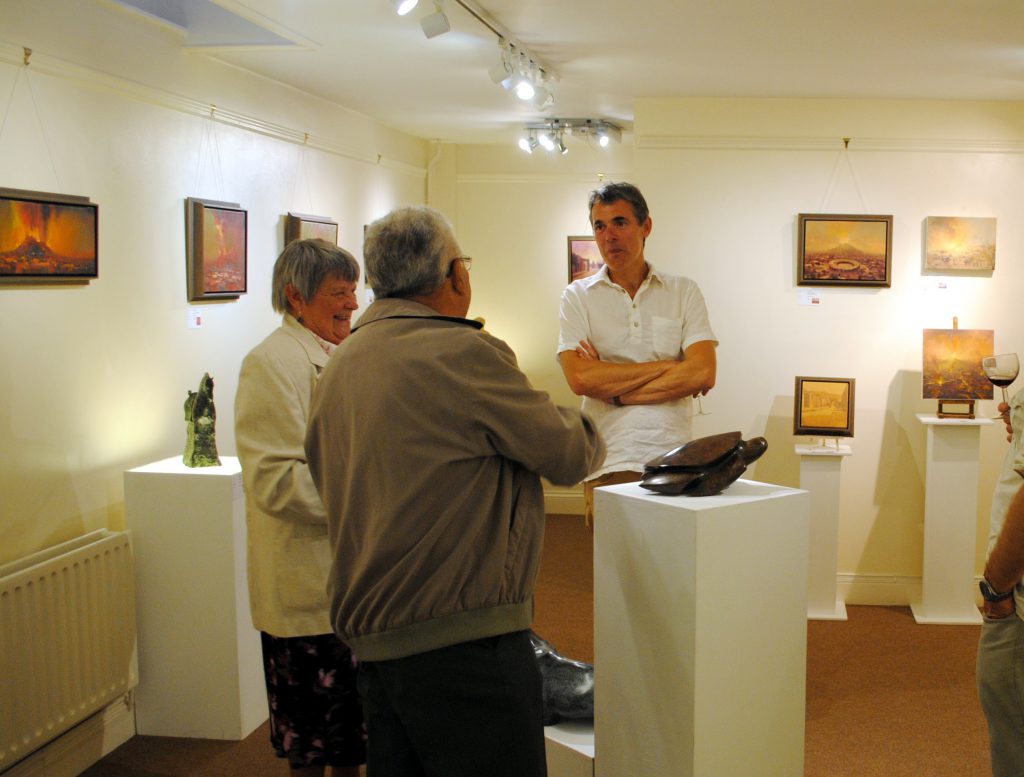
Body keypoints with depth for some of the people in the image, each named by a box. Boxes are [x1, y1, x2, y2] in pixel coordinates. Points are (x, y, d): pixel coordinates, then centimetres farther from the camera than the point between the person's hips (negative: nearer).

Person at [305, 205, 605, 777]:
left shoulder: (339, 366, 10)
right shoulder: (465, 354, -15)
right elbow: (569, 455, -7)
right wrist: (585, 428, 15)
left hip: (372, 642, 9)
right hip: (462, 640, -8)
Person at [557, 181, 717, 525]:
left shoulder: (683, 291, 9)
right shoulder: (578, 295, 7)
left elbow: (703, 374, -4)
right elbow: (580, 379, -8)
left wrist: (614, 390, -6)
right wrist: (669, 367, -6)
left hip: (674, 458, 1)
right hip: (608, 464, 0)